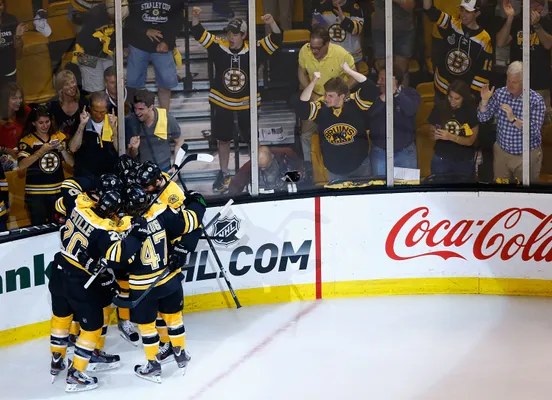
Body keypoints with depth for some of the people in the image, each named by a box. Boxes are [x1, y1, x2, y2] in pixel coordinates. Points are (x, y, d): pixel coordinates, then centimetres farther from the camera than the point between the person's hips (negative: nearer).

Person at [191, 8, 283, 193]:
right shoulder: (219, 47, -11)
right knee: (223, 138, 12)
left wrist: (272, 24, -38)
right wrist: (195, 18, -33)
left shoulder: (254, 49, -14)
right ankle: (224, 174, 27)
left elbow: (276, 40, -20)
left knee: (252, 139, 10)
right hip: (222, 101, 1)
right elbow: (199, 34, -15)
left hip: (247, 102, -1)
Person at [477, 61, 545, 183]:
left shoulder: (536, 100, -18)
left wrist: (513, 119, -32)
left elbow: (535, 131, -24)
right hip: (501, 152, 3)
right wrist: (484, 100, -19)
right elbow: (482, 118, -1)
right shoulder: (500, 93, -7)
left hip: (527, 155, -3)